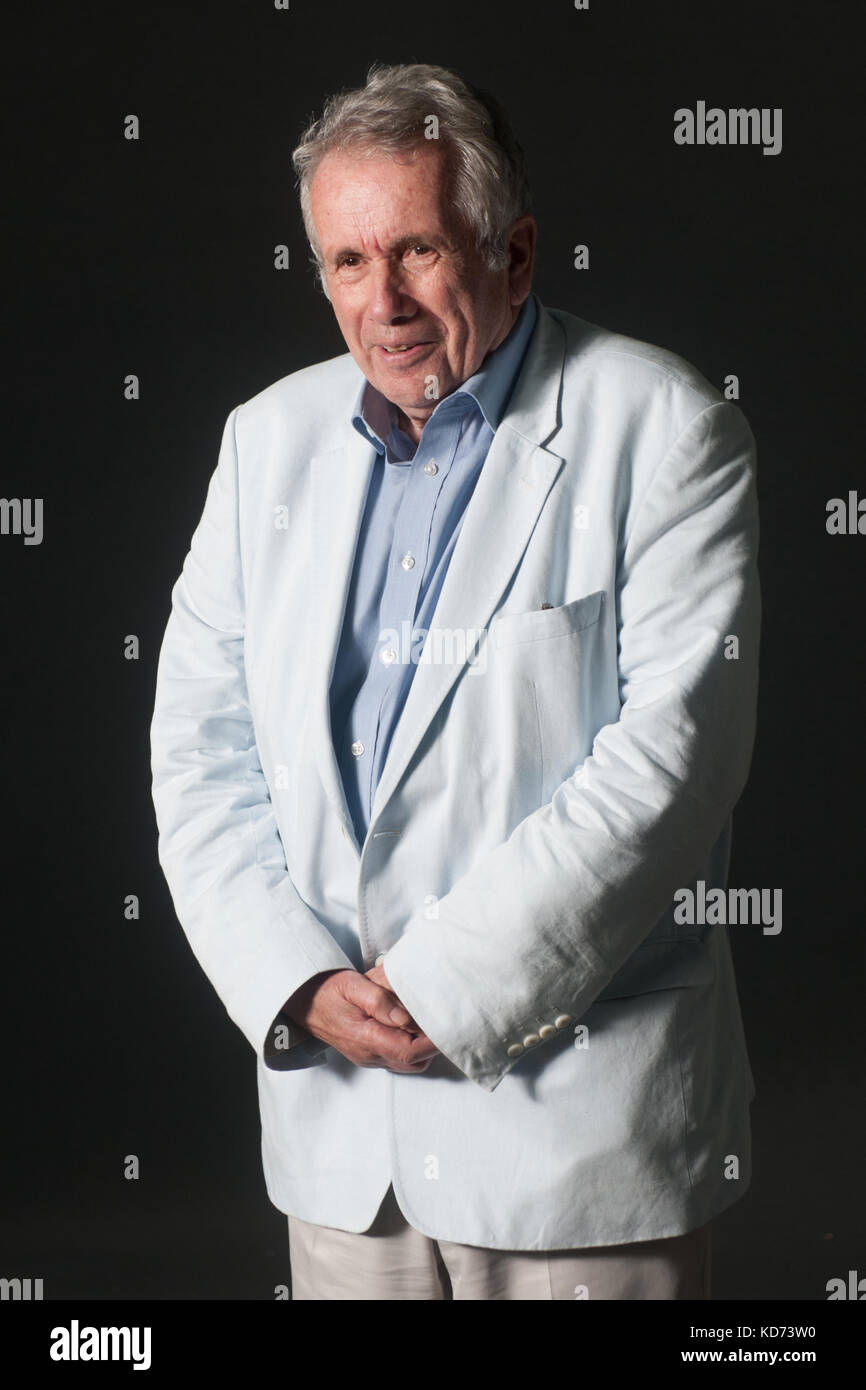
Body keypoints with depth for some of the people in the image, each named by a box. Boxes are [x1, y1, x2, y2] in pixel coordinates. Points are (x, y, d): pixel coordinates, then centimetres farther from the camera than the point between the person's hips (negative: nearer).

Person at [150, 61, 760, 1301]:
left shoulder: (660, 430, -5)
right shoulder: (271, 438, 9)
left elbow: (677, 739, -14)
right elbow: (202, 748, 6)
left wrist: (457, 981, -16)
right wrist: (302, 985, -8)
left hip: (580, 1096, -4)